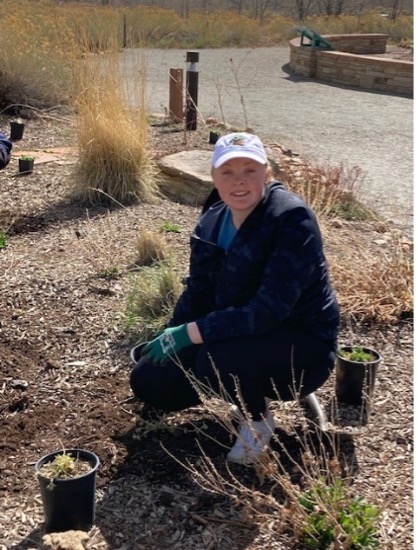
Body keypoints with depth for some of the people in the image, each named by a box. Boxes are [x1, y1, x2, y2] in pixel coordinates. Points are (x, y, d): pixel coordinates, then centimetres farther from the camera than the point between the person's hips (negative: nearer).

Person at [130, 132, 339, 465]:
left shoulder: (292, 219, -23)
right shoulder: (211, 222, 0)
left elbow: (270, 310, -30)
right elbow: (197, 293, 9)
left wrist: (191, 333, -28)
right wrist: (168, 340, -5)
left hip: (302, 348, -7)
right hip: (237, 334, 7)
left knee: (218, 359, -35)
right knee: (149, 380, -4)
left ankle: (258, 420, -2)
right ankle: (250, 391, 15)